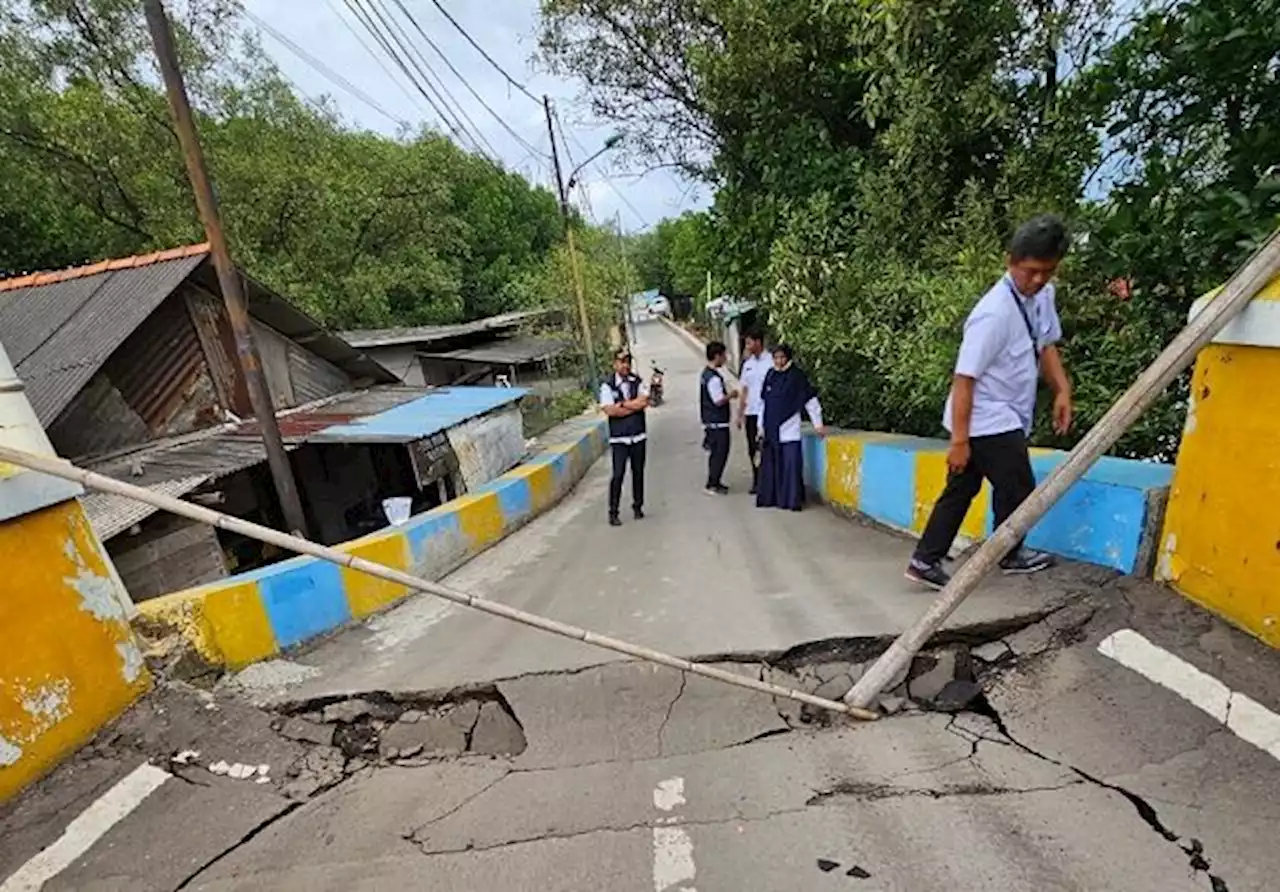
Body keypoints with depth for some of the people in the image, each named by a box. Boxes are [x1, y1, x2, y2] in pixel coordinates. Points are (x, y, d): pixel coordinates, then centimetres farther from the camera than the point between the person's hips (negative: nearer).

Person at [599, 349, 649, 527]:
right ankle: (613, 512, 4)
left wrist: (622, 404, -13)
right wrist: (634, 405, -10)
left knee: (638, 472, 11)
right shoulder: (607, 386, -4)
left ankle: (638, 506, 25)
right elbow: (610, 410, -17)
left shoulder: (638, 382, 5)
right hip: (619, 438, -3)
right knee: (618, 475, -5)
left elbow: (644, 402, -10)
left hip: (638, 436, 3)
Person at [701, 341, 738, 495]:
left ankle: (714, 482, 27)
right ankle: (713, 485, 7)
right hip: (718, 423, -10)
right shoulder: (714, 378, -21)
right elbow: (719, 401, -23)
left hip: (711, 421, 10)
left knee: (716, 452, 18)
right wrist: (731, 395, -9)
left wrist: (727, 394, 14)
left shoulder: (707, 373, 11)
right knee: (720, 453, -1)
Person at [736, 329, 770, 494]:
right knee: (752, 449, 11)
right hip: (750, 412, 7)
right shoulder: (748, 363, 13)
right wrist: (740, 413, 14)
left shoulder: (770, 362, -7)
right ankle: (757, 481, 21)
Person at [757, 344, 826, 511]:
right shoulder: (770, 375, 9)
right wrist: (761, 426, 14)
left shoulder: (797, 376, -6)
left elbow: (811, 400, -4)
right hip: (771, 430, 5)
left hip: (789, 430, -5)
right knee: (770, 465, 10)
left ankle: (793, 500, 4)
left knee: (791, 465, -4)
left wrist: (818, 424, -4)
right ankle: (769, 498, 20)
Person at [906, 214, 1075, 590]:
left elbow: (1046, 344, 19)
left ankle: (925, 560, 17)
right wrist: (959, 439, -25)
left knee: (961, 489, 10)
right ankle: (1011, 554, 34)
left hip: (1003, 418, 9)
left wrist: (1062, 390, 4)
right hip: (986, 422, -9)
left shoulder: (1042, 295, 3)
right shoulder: (994, 313, -24)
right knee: (1017, 488, 9)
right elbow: (964, 378, -25)